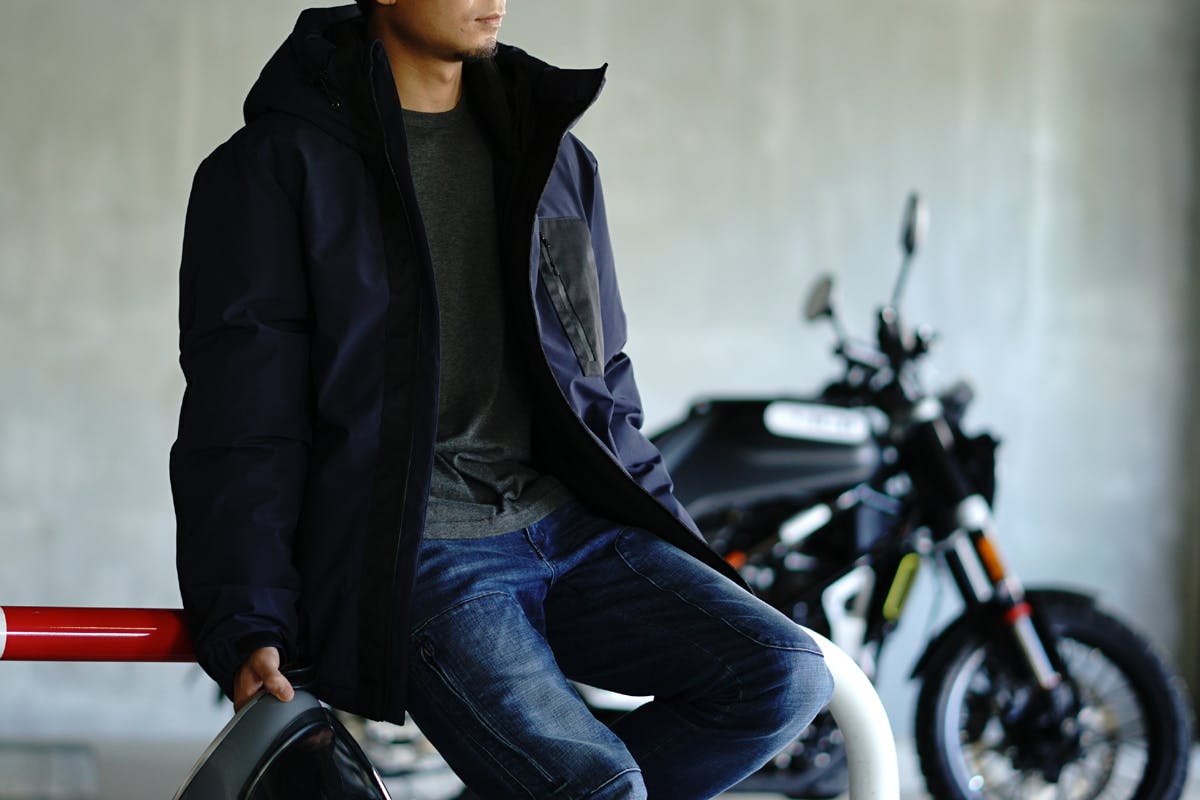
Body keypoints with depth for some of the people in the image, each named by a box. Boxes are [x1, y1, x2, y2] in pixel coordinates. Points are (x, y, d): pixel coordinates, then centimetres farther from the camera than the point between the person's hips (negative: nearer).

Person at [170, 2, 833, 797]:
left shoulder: (555, 158, 16)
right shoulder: (276, 170, -1)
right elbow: (239, 421, -4)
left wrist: (684, 562, 15)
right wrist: (245, 625, -12)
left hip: (570, 526, 6)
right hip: (414, 556, -6)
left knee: (788, 676, -16)